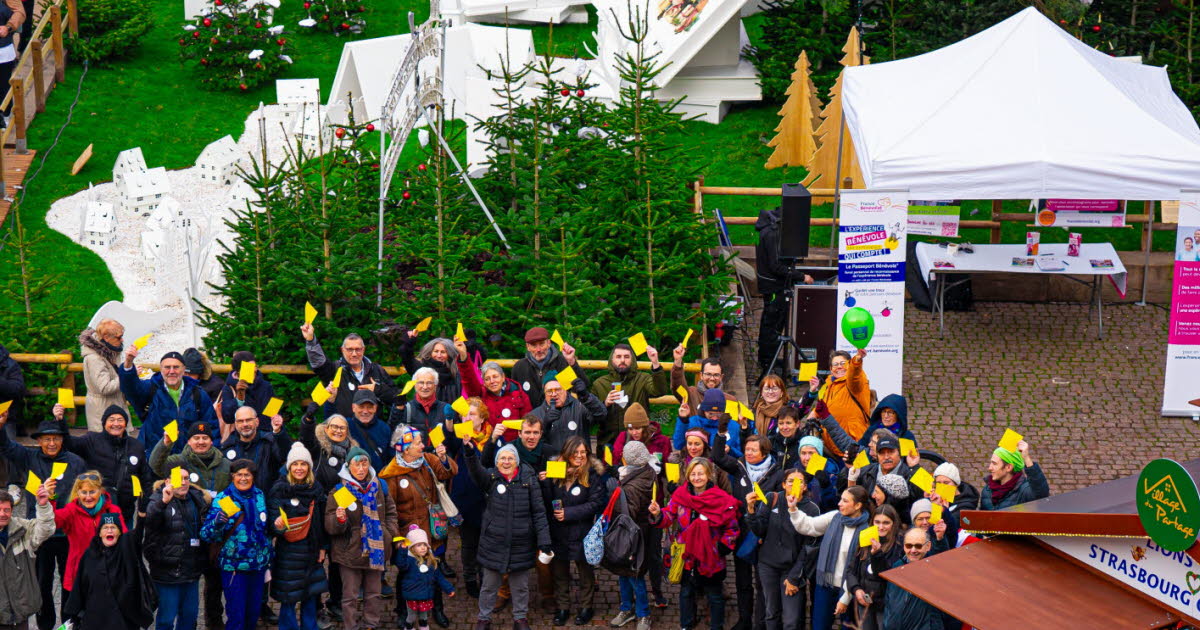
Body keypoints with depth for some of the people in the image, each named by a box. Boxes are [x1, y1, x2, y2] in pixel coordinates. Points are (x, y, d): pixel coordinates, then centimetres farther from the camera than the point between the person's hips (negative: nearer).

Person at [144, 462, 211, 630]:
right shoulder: (158, 500, -10)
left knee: (190, 614, 15)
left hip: (191, 570, 6)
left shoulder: (197, 499, 10)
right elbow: (149, 522, -32)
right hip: (168, 570, -6)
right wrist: (163, 502, -46)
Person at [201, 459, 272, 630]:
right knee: (236, 615, -4)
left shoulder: (260, 496, 5)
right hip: (233, 565, -4)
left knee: (254, 612, 12)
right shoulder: (222, 499, -8)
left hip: (258, 564, 4)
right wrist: (217, 523, -34)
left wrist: (268, 559, 20)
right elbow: (206, 535, -13)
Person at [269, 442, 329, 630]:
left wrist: (322, 547, 9)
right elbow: (272, 519, -8)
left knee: (311, 596, 9)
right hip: (288, 551, -4)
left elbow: (322, 521, 12)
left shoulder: (316, 488, 6)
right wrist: (277, 525, -30)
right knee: (289, 599, -1)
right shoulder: (280, 489, -7)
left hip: (311, 550, 4)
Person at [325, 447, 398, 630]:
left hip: (376, 550, 4)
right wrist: (339, 519, -31)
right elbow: (329, 526, -10)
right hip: (350, 551, -4)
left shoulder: (379, 486, 2)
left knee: (374, 593, 14)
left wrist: (392, 533, 2)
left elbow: (390, 512, 15)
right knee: (350, 596, 3)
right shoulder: (338, 491, -9)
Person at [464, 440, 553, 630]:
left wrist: (544, 543, -8)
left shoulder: (528, 479, -4)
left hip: (521, 543, 0)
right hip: (493, 542, 0)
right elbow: (476, 472, -29)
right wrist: (470, 453, -50)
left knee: (520, 586, 15)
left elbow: (539, 512, -4)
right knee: (489, 584, 13)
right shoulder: (491, 478, -5)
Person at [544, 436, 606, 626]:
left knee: (585, 571, 12)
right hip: (558, 532, 3)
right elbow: (547, 500, -1)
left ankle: (586, 607, 26)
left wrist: (568, 513, -19)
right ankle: (562, 607, 28)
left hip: (581, 532, -3)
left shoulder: (593, 474, -11)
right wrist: (544, 483, -21)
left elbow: (595, 503, -15)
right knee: (560, 571, 14)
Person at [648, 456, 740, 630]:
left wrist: (723, 548, -13)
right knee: (686, 592, 19)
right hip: (686, 556, 3)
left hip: (711, 558, -3)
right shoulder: (680, 495, -5)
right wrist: (657, 514, -21)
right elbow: (668, 517, -1)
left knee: (714, 595, 13)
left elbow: (732, 528, -6)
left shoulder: (722, 500, -14)